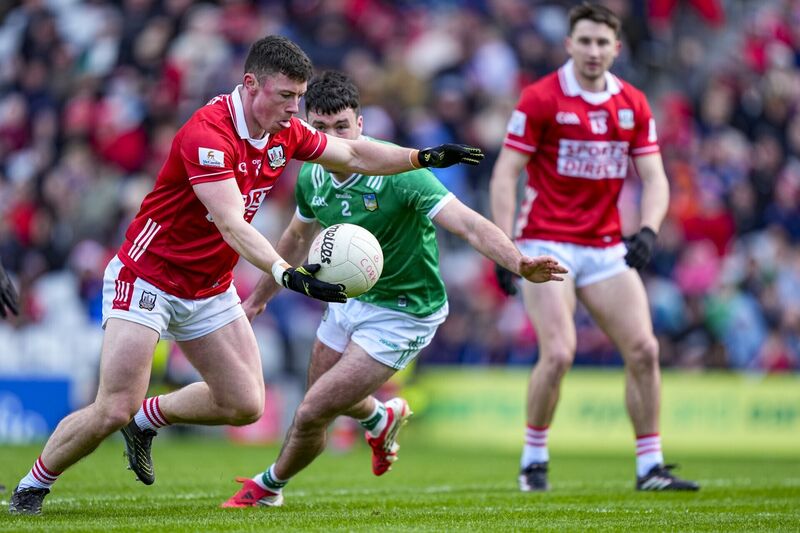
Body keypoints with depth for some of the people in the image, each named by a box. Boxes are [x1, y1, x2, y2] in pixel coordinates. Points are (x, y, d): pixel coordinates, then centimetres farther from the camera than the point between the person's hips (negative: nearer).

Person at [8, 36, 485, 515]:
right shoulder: (208, 134, -28)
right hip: (147, 277, -8)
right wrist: (287, 274, -50)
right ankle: (32, 487, 8)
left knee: (245, 405, 1)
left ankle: (146, 421, 25)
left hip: (210, 290, 8)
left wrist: (427, 157, 1)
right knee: (114, 411, -14)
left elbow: (354, 155, 13)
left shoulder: (285, 132, -3)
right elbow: (232, 226, -37)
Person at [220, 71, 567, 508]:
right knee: (325, 393, 28)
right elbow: (297, 237, 14)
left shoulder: (397, 172, -29)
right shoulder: (311, 178, -8)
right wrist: (259, 297, 24)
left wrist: (520, 265, -54)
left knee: (312, 414, -9)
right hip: (349, 299, 7)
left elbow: (468, 224, -38)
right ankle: (382, 418, 63)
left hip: (403, 312, -7)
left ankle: (269, 487, 22)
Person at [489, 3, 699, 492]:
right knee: (559, 354, -18)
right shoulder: (541, 98, -8)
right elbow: (505, 174, -8)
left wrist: (649, 231, -14)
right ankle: (534, 460, 2)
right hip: (547, 244, -5)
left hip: (606, 248, 5)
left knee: (644, 350, -4)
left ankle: (650, 467, 5)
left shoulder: (633, 104, 6)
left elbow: (655, 178, 6)